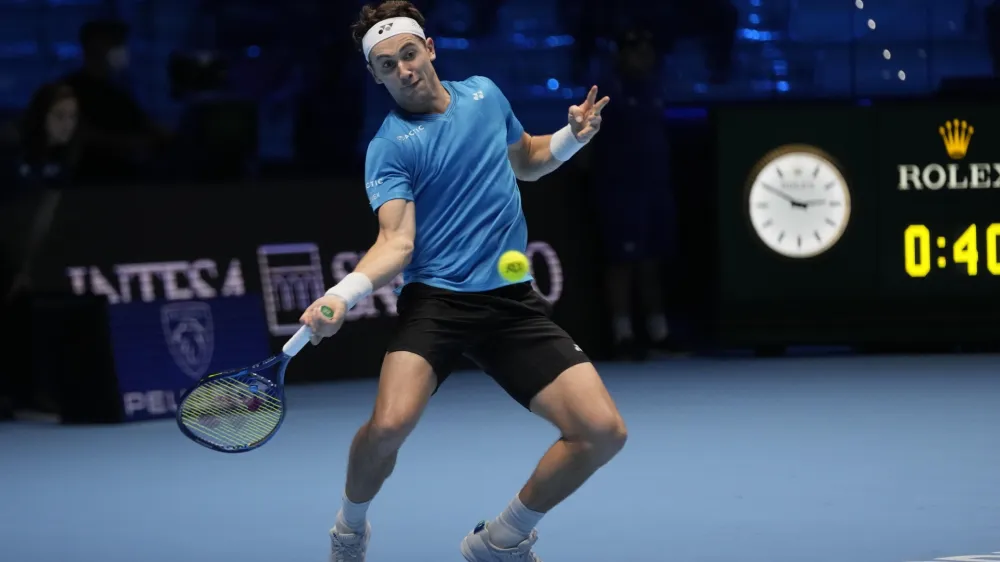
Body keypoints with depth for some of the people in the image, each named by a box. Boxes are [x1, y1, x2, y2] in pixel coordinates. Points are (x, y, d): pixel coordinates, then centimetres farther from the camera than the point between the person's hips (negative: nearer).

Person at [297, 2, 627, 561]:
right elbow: (397, 243, -14)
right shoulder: (390, 147, -4)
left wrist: (572, 137, 9)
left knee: (604, 432, -8)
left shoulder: (485, 94, 11)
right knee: (389, 425, -28)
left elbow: (526, 162, 29)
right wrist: (341, 295, -32)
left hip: (513, 300, 4)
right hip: (435, 300, -4)